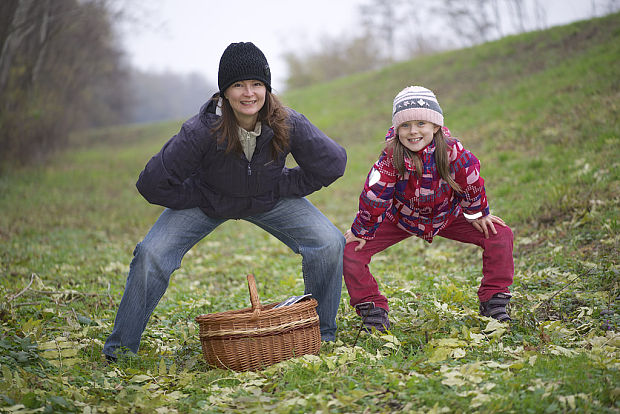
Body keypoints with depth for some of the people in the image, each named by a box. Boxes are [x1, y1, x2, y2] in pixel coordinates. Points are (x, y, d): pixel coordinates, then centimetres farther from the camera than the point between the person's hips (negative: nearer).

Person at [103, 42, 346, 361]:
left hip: (270, 200, 2)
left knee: (329, 244, -16)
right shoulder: (201, 130, -34)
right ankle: (121, 346, 2)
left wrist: (283, 188, -12)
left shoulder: (288, 125, -29)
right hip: (208, 200, -1)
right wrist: (203, 199, -18)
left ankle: (321, 334, 7)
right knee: (151, 254, -18)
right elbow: (152, 184, -25)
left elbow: (333, 164, -13)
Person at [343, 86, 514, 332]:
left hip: (446, 216, 1)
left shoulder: (452, 152, -29)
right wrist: (362, 230, -13)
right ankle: (372, 309, 0)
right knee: (351, 249, -17)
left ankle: (493, 301, 3)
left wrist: (477, 214, 2)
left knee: (500, 235, -12)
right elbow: (374, 194, -22)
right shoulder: (391, 157, -31)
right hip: (399, 218, -1)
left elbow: (472, 183, -11)